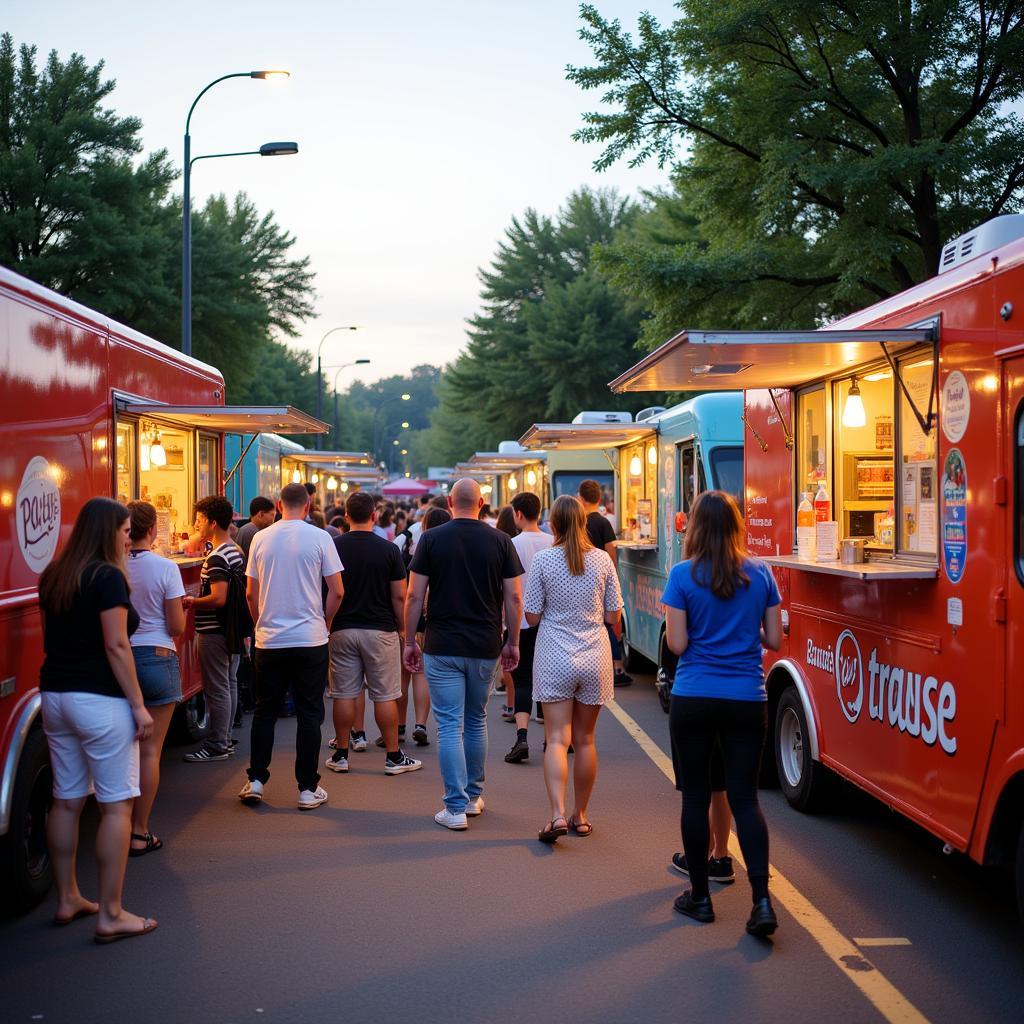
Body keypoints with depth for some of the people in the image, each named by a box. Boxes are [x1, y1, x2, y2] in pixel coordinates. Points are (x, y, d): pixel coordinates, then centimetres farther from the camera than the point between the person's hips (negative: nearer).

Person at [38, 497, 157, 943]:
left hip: (54, 696, 8)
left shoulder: (54, 575, 10)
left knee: (66, 800, 15)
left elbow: (52, 637, 15)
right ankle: (110, 915, 0)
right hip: (99, 701, -8)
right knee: (116, 806, -2)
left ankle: (67, 899, 24)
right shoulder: (108, 577, -13)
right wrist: (139, 705, -13)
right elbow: (116, 646, -17)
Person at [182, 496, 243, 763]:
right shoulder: (236, 551, 10)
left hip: (214, 631, -10)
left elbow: (218, 598, -27)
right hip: (232, 628, 10)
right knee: (229, 684, 15)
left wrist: (191, 602, -13)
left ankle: (216, 746, 2)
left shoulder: (217, 557, -20)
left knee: (217, 689, -4)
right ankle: (226, 738, 24)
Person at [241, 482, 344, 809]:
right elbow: (337, 591, -5)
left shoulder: (261, 539, 2)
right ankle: (308, 789, 7)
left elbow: (251, 593, 7)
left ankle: (256, 780, 14)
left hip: (269, 639, 2)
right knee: (309, 714, 4)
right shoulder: (319, 538, -5)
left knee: (265, 711, 13)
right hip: (310, 639, -2)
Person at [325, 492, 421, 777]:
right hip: (380, 630, -2)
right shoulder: (388, 550, -5)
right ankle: (394, 757, 8)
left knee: (344, 694, 7)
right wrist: (402, 629, 7)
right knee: (384, 695, 3)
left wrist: (326, 624, 14)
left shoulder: (333, 547, -2)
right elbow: (399, 596, -5)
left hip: (342, 630, 2)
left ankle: (341, 755, 13)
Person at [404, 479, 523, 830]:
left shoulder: (432, 539, -4)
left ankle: (456, 807, -2)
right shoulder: (500, 541, 0)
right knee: (476, 721, 18)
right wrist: (513, 642, 9)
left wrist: (410, 641, 4)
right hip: (485, 647, 2)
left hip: (442, 647, -2)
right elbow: (514, 598, -1)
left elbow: (415, 596, -5)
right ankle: (473, 797, 27)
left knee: (449, 726, 0)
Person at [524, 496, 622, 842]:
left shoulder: (542, 560, -8)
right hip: (594, 658, 2)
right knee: (585, 740, 11)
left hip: (555, 660, -2)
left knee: (557, 739, -1)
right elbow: (613, 615, 2)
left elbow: (532, 616, -4)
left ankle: (558, 814, -16)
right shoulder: (602, 559, -2)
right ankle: (580, 816, 20)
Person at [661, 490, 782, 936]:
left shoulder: (683, 574, -7)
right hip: (747, 700, 2)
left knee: (695, 795, 10)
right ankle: (761, 900, -7)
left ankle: (699, 896, 18)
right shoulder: (760, 573, 1)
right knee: (744, 798, 5)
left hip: (694, 698, -2)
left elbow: (677, 644, -8)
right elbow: (773, 639, 4)